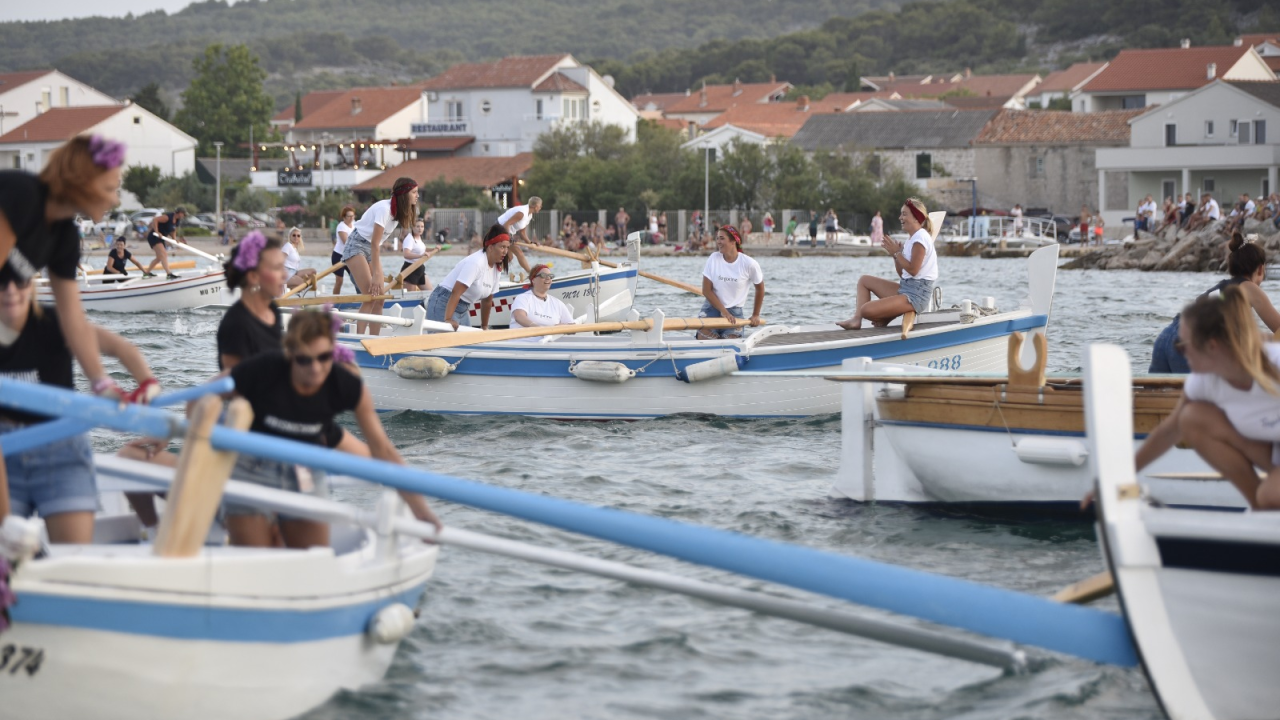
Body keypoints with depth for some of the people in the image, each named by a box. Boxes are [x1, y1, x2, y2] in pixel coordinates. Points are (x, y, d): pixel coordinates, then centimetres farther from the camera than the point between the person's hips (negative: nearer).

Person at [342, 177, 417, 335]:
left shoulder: (398, 210, 2)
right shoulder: (384, 208, -24)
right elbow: (375, 243, -24)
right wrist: (376, 274, -25)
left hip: (373, 249, 8)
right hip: (357, 246, -8)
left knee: (379, 298, -1)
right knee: (370, 297, -18)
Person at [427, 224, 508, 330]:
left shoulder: (497, 268, 4)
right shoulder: (475, 262, -23)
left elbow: (487, 300, 14)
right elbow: (456, 292, -30)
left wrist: (484, 327, 17)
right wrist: (447, 320, -37)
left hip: (464, 308, 9)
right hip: (445, 304, -9)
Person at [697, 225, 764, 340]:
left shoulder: (749, 264, -10)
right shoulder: (714, 258, -8)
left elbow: (760, 288, 5)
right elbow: (706, 290, -7)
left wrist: (755, 315, 10)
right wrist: (724, 312, -13)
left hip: (734, 310, 0)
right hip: (712, 307, 0)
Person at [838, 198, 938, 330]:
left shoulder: (920, 237, -13)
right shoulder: (912, 238, 18)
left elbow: (913, 270, -20)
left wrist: (897, 253, -11)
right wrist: (895, 255, 1)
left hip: (917, 294, -11)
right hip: (906, 288, 11)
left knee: (867, 310, -21)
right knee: (864, 280, 18)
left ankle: (886, 318, 10)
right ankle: (857, 319, 5)